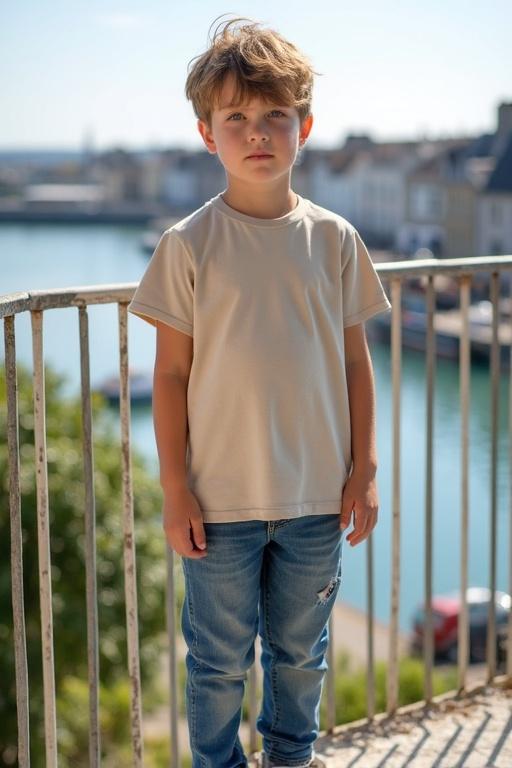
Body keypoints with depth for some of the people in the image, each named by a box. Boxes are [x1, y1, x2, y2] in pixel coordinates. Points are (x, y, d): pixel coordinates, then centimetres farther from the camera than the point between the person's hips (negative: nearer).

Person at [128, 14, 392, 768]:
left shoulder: (334, 239, 0)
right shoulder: (189, 244, -7)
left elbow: (356, 361, 5)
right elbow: (171, 373, -5)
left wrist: (363, 471, 4)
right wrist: (175, 489, -7)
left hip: (316, 494, 2)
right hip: (220, 497, -2)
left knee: (301, 649, 18)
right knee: (219, 660, 11)